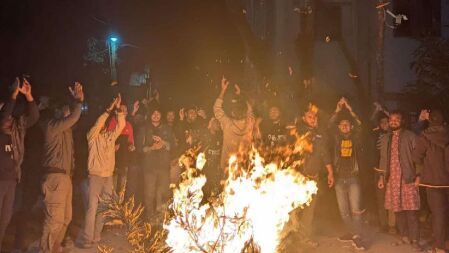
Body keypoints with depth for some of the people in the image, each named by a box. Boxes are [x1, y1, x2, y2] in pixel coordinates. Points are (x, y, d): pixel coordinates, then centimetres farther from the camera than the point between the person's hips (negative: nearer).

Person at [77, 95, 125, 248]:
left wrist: (118, 109, -10)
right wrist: (109, 110, -21)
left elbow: (121, 125, 0)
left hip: (109, 176, 5)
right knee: (92, 208, -10)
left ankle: (96, 237, 16)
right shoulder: (92, 136, -1)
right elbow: (98, 124, -18)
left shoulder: (111, 135, 12)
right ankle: (87, 239, -9)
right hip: (95, 176, -5)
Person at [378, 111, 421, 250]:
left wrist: (418, 175, -9)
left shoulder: (410, 136, 0)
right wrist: (382, 176, 13)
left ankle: (414, 239, -1)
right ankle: (404, 236, 16)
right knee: (397, 210, 5)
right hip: (392, 180, 4)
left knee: (411, 210, -6)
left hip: (408, 179, -4)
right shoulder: (385, 138, 14)